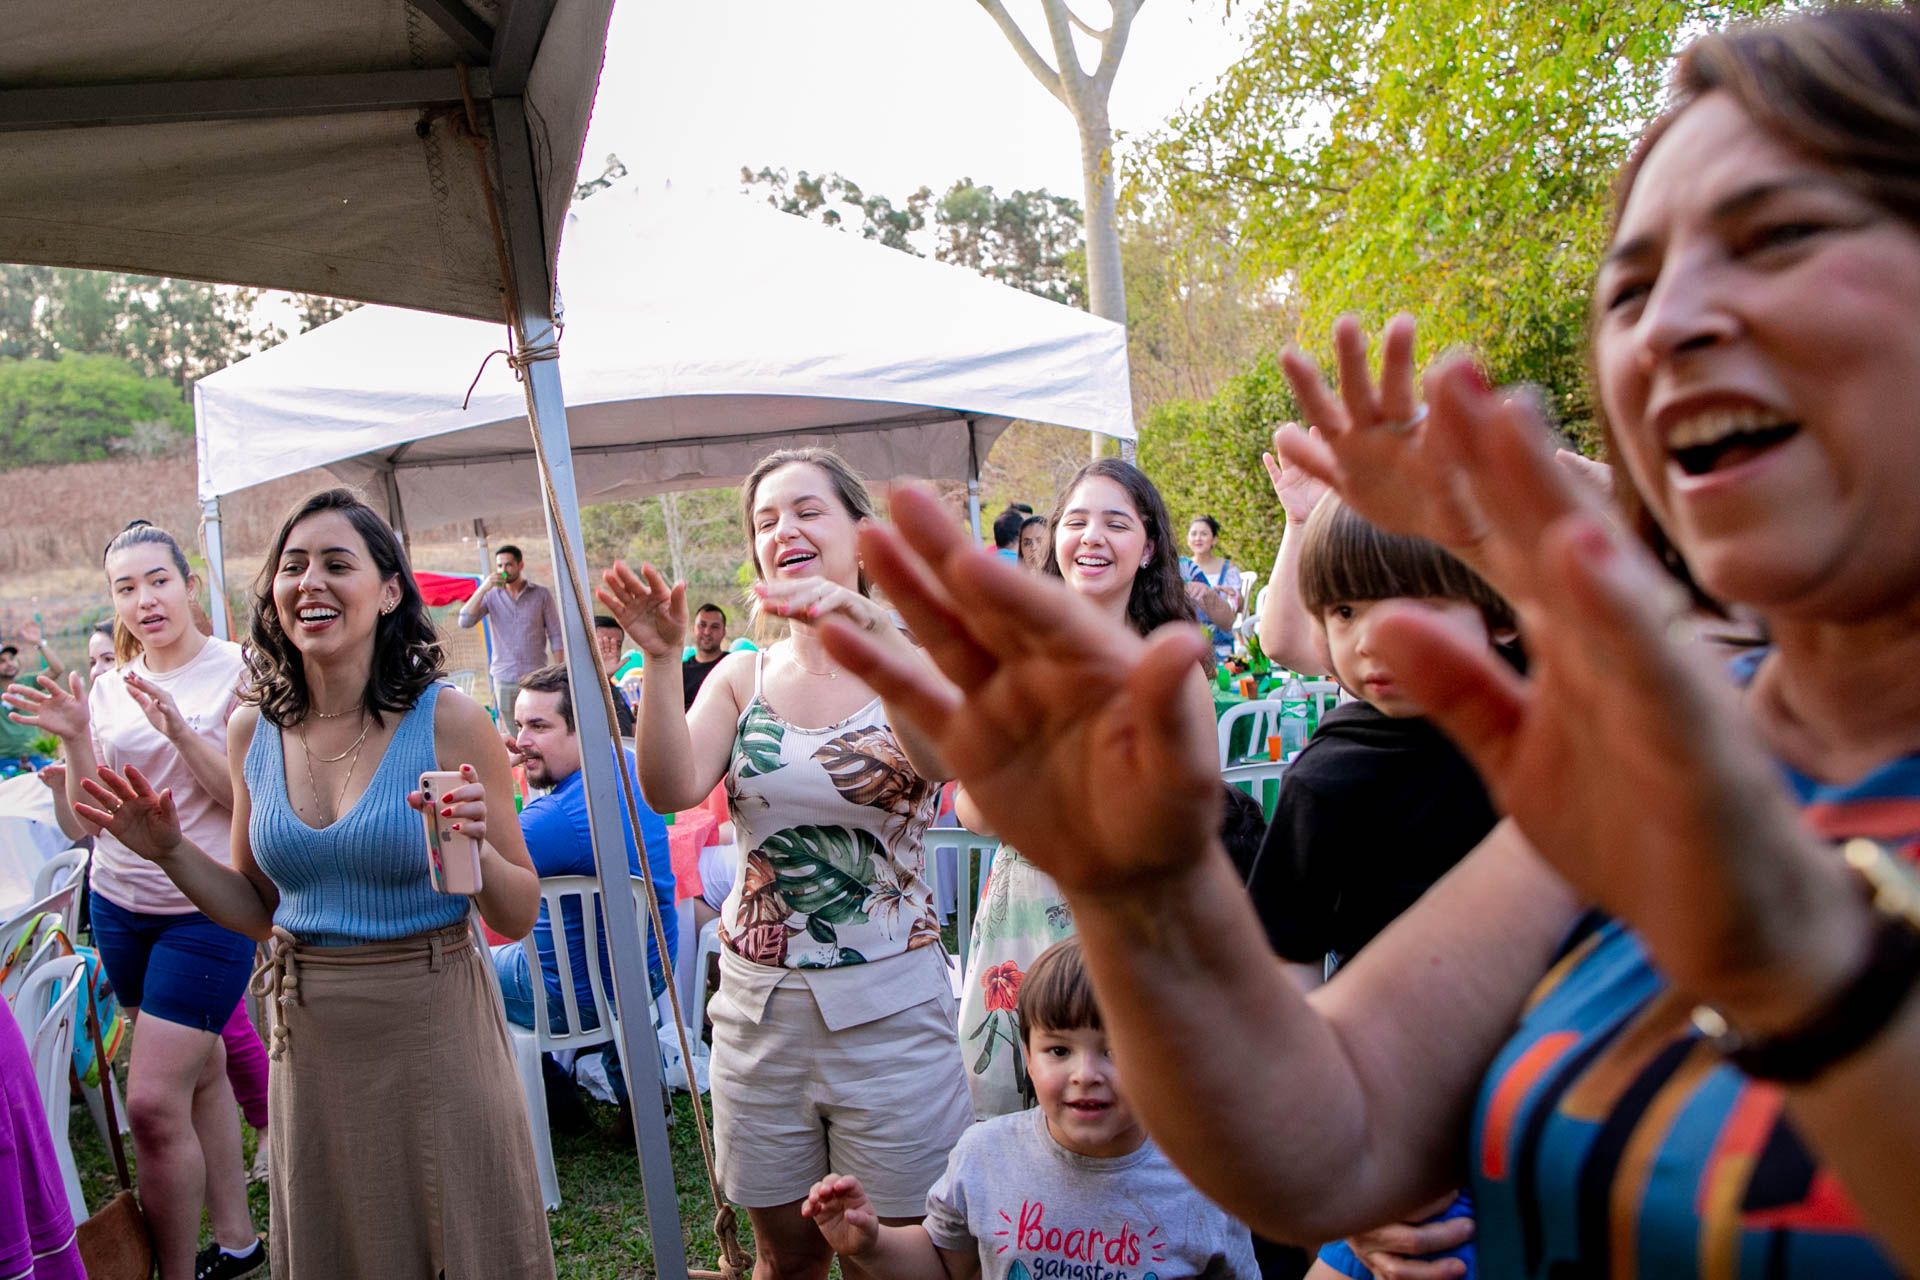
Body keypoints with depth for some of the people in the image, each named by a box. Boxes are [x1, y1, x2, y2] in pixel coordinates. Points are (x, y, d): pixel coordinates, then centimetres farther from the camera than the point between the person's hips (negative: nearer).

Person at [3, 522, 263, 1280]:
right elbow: (88, 821, 5)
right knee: (200, 1069, 16)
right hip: (119, 906, 5)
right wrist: (75, 740, -11)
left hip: (208, 910, -5)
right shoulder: (108, 689, 6)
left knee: (153, 1102, -9)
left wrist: (181, 731, -25)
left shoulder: (237, 673, -9)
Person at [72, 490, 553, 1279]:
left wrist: (474, 846, -27)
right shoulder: (254, 731, 0)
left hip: (433, 1035, -4)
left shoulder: (449, 721, -13)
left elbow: (517, 919, -8)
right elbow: (260, 911, 11)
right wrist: (168, 850, -3)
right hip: (310, 1044, 4)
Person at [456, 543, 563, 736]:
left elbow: (555, 636, 3)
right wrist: (483, 588, -14)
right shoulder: (492, 596, 6)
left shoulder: (541, 595, 2)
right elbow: (465, 621, -6)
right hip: (504, 679, 2)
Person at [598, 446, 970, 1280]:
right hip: (758, 1001, 3)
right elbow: (673, 789, -13)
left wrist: (870, 627, -42)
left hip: (889, 1003, -3)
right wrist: (661, 661, -26)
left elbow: (945, 756, -29)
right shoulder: (740, 678, 4)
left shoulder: (910, 662, -6)